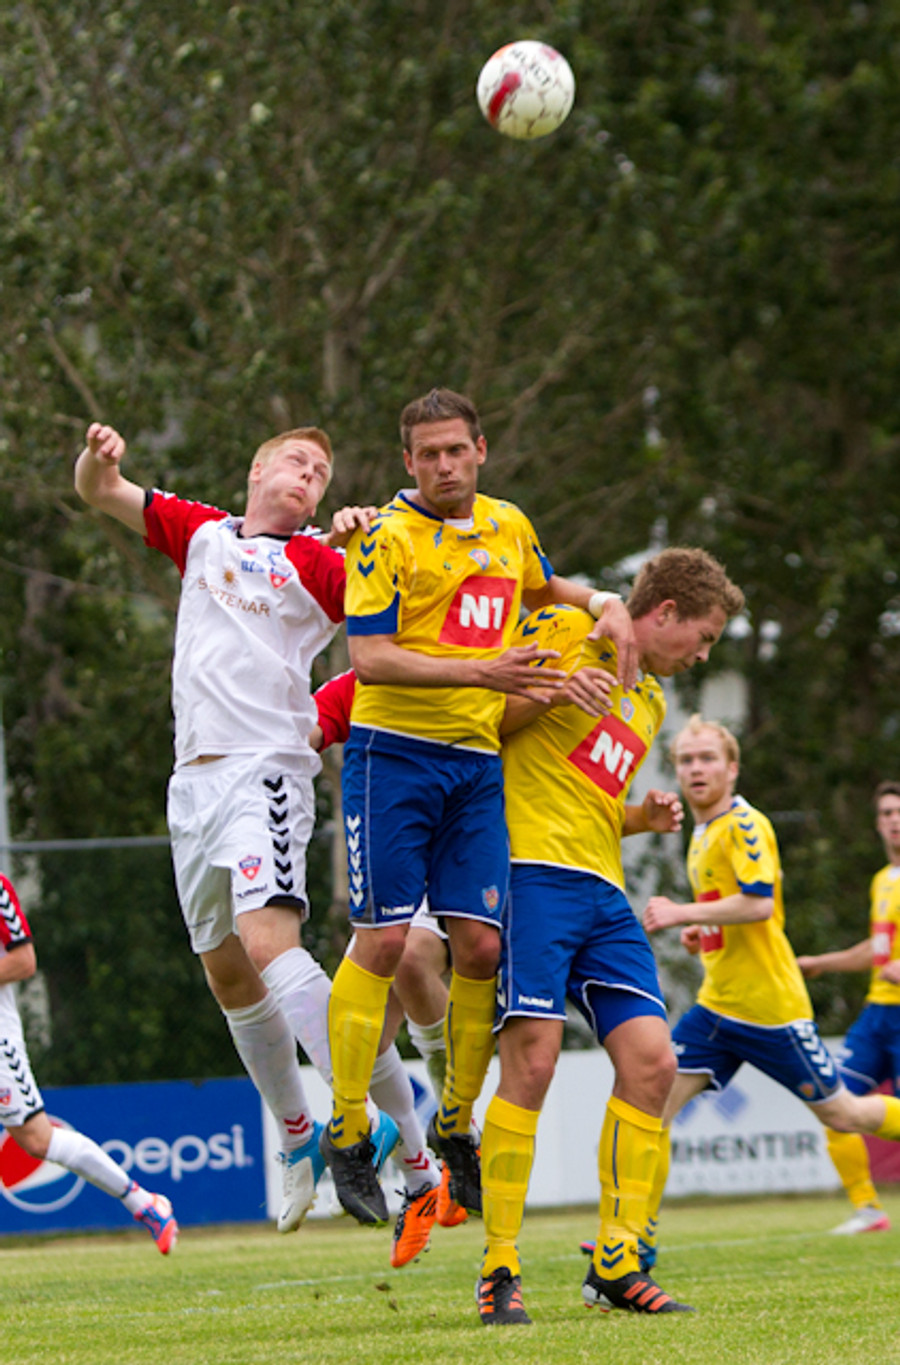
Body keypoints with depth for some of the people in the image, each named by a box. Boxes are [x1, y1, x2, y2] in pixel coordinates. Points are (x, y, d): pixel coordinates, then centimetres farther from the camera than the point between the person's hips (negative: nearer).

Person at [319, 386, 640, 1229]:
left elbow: (544, 589, 34)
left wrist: (603, 605, 14)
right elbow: (367, 656, -15)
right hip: (393, 755, -5)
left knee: (479, 945, -1)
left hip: (477, 761, 5)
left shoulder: (507, 527, 13)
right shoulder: (387, 537, -7)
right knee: (383, 939, -10)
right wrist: (479, 671, -23)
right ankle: (347, 1134, -3)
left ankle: (456, 1123, 13)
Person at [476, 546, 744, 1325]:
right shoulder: (564, 634, 1)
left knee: (651, 1061, -5)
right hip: (534, 873, -8)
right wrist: (547, 690, -17)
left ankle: (616, 1264, 1)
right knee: (533, 1061, -16)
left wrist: (643, 819, 13)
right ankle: (499, 1273, -9)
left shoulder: (650, 701, 26)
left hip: (604, 895, 8)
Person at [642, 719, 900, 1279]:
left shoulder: (745, 825, -12)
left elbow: (759, 903, -24)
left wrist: (683, 914, -21)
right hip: (717, 1004, 8)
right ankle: (639, 1237, -9)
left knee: (840, 1113, 1)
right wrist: (704, 930, 12)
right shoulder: (703, 834, 15)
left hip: (771, 1003, -8)